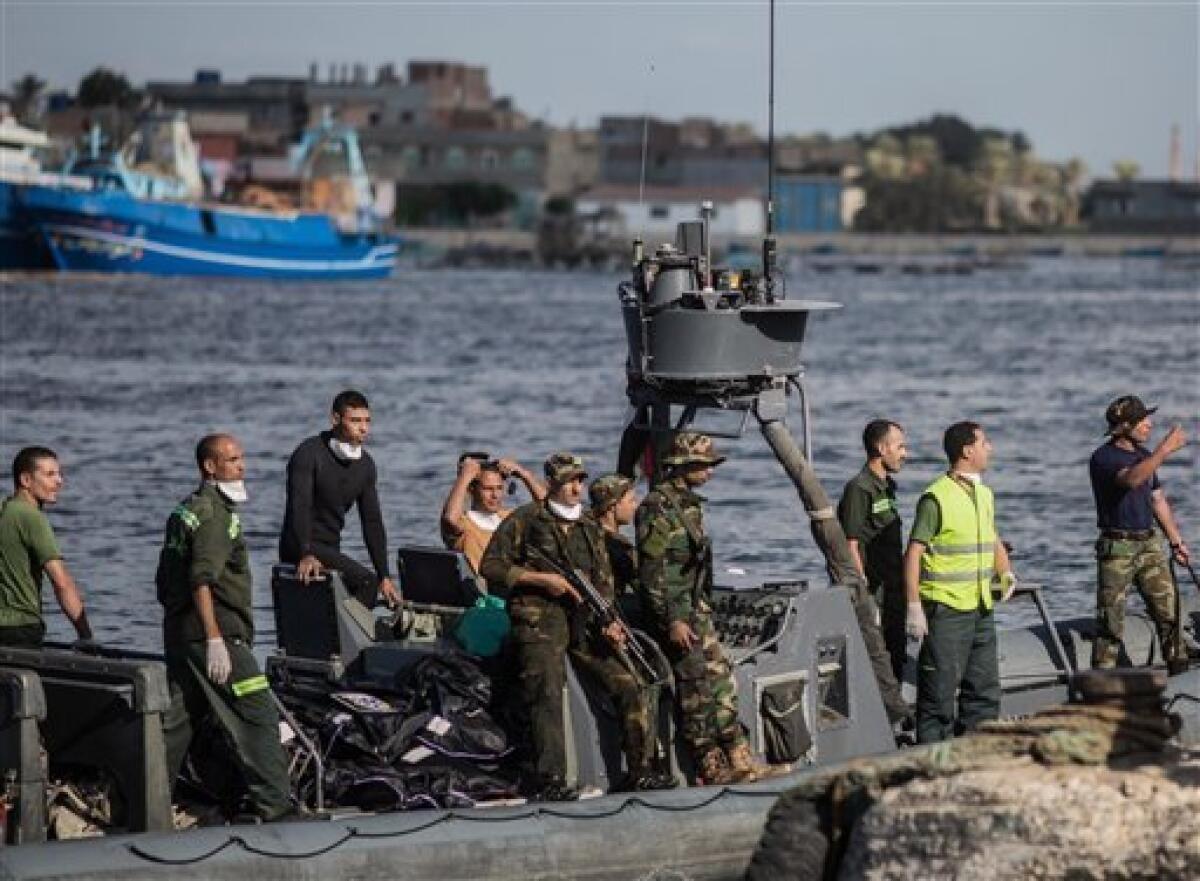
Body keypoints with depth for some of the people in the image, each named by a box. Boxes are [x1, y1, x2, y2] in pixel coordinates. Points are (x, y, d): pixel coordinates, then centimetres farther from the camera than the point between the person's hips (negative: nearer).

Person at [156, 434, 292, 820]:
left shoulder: (186, 510, 19)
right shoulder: (215, 513, -12)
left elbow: (164, 583, 23)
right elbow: (201, 579, -22)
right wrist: (214, 639, -25)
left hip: (179, 635, 10)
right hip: (218, 634, -10)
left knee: (179, 720, 13)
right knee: (258, 716, -8)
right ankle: (276, 806, -9)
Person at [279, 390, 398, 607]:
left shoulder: (365, 464, 7)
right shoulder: (309, 454, -15)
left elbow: (372, 521, 8)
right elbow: (299, 507, -28)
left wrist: (385, 576, 2)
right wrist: (306, 555, -43)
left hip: (330, 549, 9)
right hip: (301, 548, -9)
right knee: (366, 582, -26)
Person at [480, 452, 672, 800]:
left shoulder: (590, 529, 22)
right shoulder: (525, 520, 4)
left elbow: (604, 582, 22)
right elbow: (491, 566, -1)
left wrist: (610, 621, 4)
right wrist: (541, 579, -10)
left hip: (585, 621, 6)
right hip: (539, 619, -6)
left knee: (629, 686, -3)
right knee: (547, 693, -22)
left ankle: (640, 771, 4)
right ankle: (548, 778, -25)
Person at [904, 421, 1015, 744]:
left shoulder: (985, 495, 13)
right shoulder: (936, 498, -12)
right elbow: (914, 553, -13)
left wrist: (1005, 572, 8)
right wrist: (914, 607, -17)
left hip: (981, 608, 8)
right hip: (946, 609, -8)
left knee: (985, 689, 11)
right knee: (940, 688, -5)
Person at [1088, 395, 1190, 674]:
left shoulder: (1144, 455, 13)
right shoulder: (1103, 457, -11)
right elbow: (1131, 479, -32)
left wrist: (1176, 541, 21)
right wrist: (1165, 449, -34)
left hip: (1149, 543, 7)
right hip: (1117, 546, -7)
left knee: (1169, 611, 2)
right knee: (1110, 622, -5)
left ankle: (1181, 672, 8)